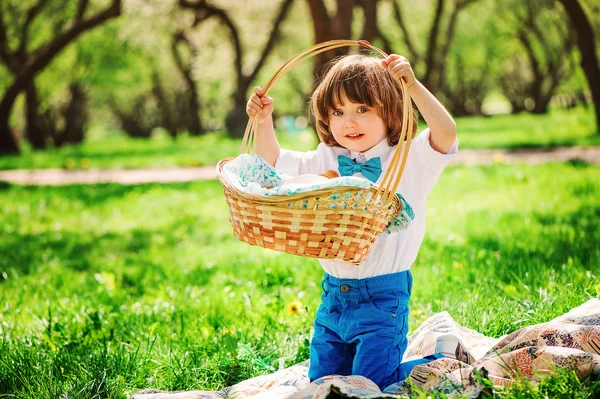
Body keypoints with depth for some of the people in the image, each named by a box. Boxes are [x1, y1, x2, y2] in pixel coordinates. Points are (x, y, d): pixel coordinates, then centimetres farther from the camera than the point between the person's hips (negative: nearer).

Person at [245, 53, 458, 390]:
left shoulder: (409, 159, -8)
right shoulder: (325, 162, 7)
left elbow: (446, 133, -26)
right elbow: (272, 164, 15)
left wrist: (413, 85, -33)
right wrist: (264, 121, 0)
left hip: (382, 297, -6)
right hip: (334, 295, 6)